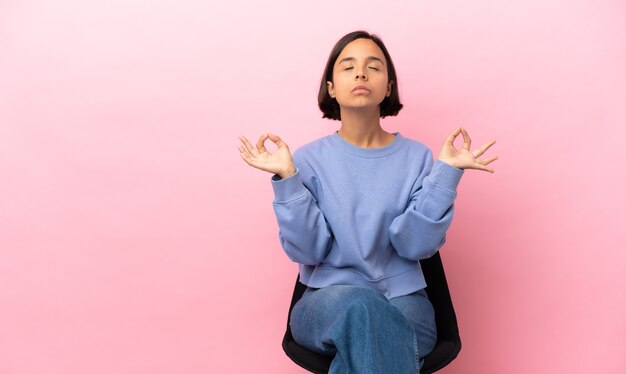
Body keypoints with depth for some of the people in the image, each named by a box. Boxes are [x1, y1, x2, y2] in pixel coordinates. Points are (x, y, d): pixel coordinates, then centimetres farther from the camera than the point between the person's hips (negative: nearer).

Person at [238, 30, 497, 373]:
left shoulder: (416, 157, 3)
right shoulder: (310, 159, 2)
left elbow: (416, 244, -7)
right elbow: (307, 250, -7)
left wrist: (446, 172, -13)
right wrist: (287, 178, -15)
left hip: (404, 301, 0)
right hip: (325, 303, 0)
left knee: (361, 345, -34)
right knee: (358, 304, -35)